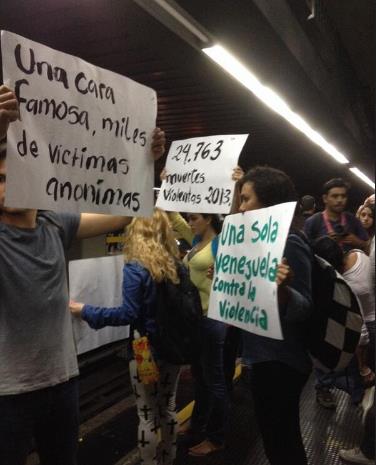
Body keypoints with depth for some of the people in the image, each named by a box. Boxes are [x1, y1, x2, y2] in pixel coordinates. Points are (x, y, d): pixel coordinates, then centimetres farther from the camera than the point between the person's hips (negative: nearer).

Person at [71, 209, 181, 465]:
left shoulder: (135, 268, -19)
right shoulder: (176, 264, -2)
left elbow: (129, 314, -20)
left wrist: (85, 311, -13)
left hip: (147, 350, -6)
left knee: (147, 415, 9)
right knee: (168, 407, 21)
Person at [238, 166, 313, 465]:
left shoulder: (289, 245, -21)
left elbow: (302, 310, -25)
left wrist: (283, 289, -45)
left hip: (280, 362, -10)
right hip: (269, 357, 10)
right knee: (283, 438, 24)